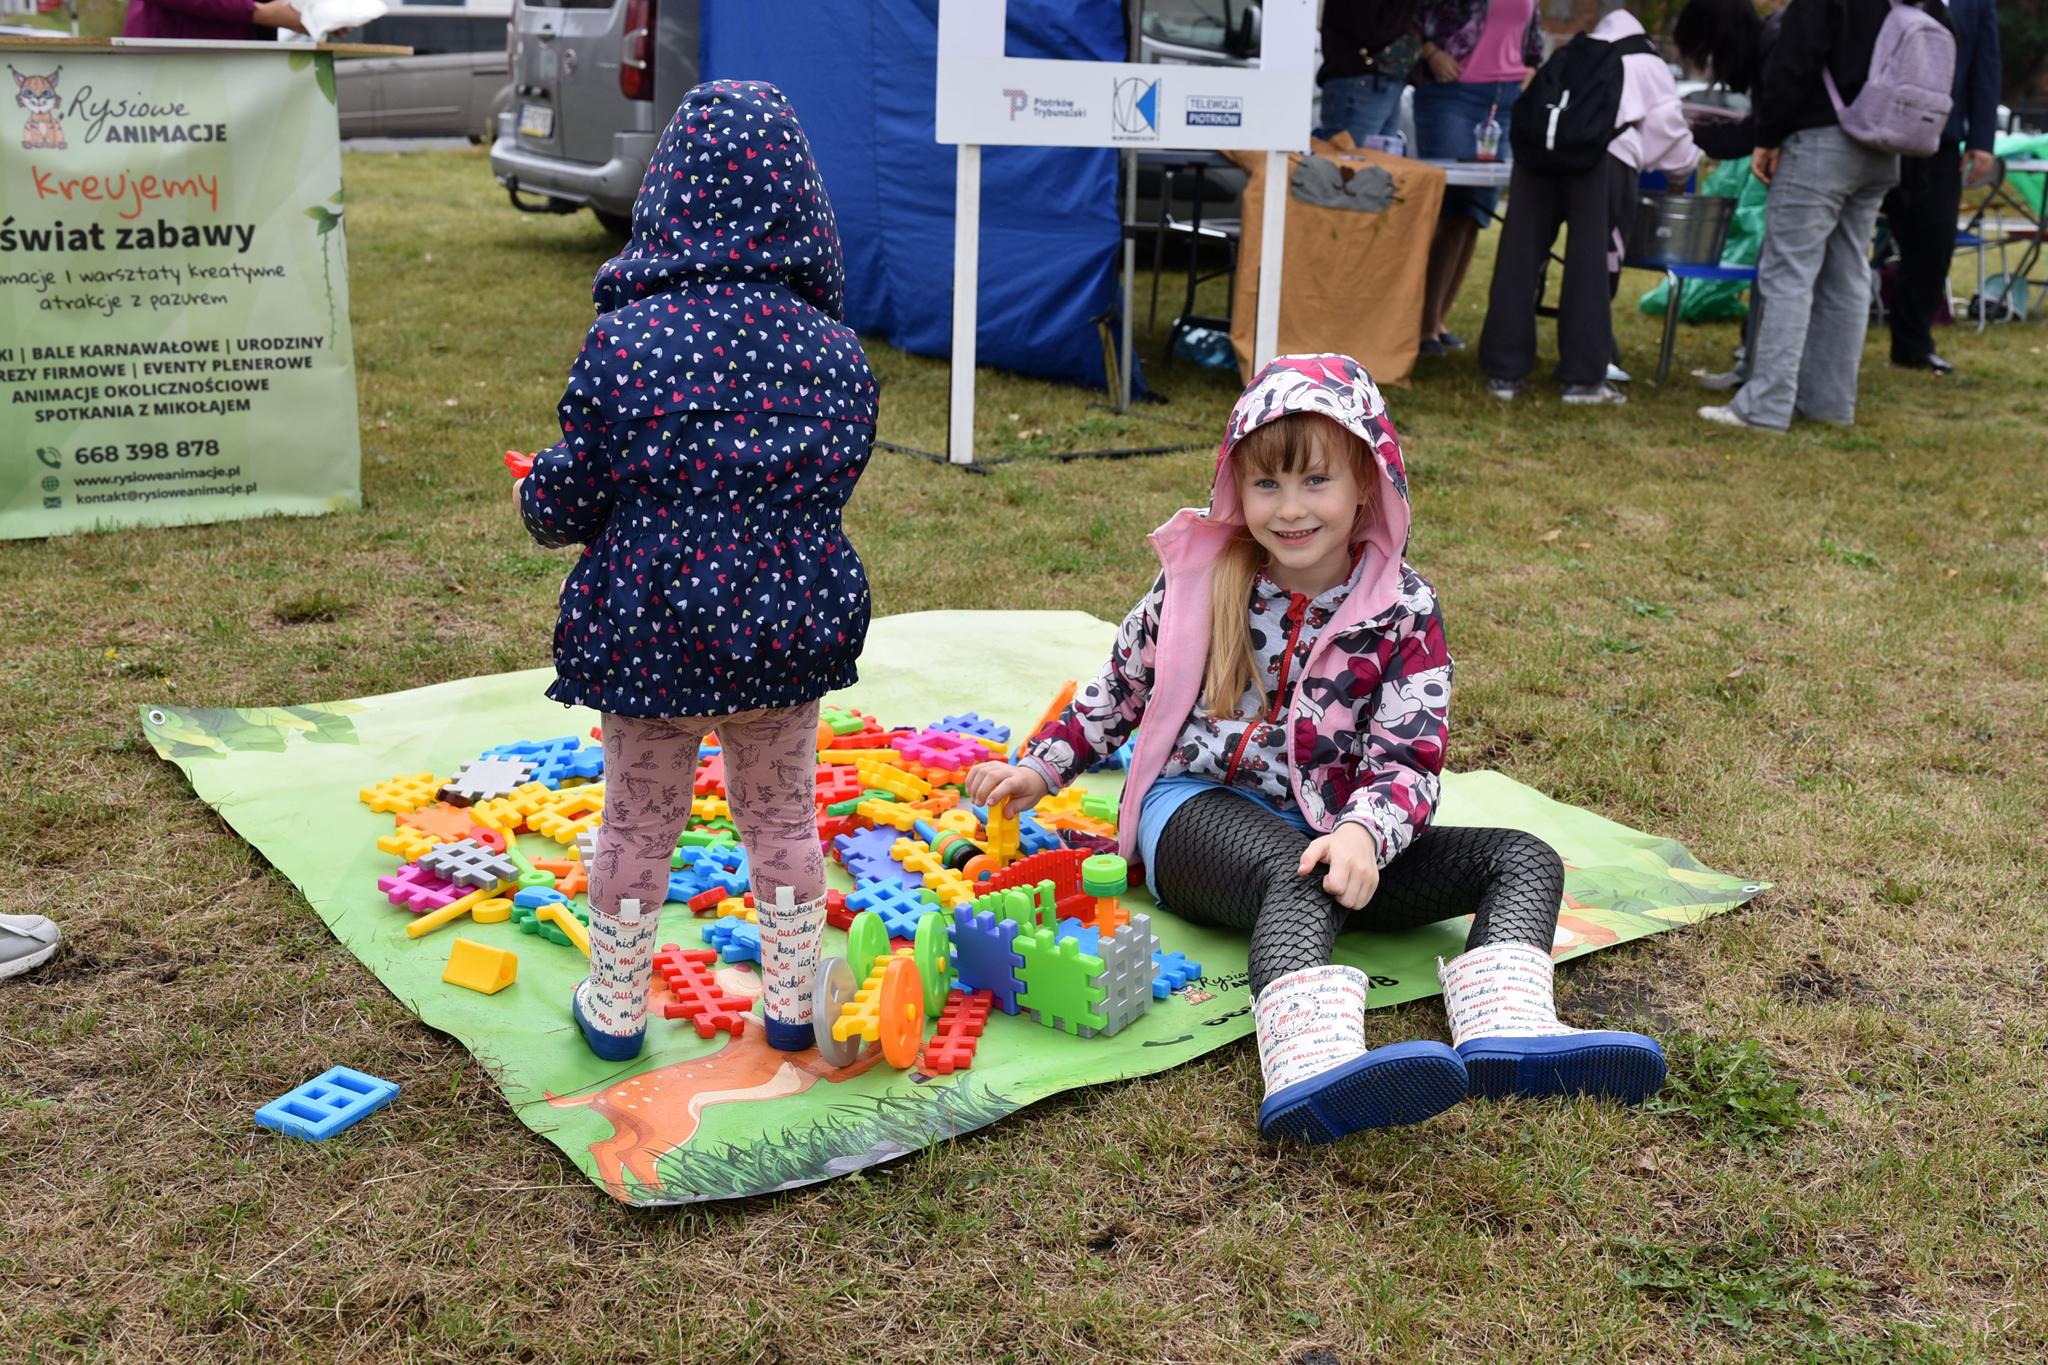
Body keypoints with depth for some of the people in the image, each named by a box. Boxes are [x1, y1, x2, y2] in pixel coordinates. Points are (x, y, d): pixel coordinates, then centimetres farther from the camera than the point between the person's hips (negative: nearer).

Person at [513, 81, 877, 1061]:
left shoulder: (625, 340, -16)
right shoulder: (837, 352, -6)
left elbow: (568, 502, -10)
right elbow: (834, 483, 6)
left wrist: (537, 497, 13)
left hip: (648, 638, -2)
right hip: (791, 628, 2)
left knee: (637, 823, 17)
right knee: (784, 818, 21)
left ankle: (616, 1008, 32)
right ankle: (793, 1003, 32)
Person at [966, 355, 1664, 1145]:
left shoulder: (1403, 611, -2)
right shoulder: (1200, 577, 1)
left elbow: (1407, 762, -10)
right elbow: (1121, 689, 16)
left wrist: (1362, 834, -32)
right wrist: (1038, 769, 7)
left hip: (1327, 834, 3)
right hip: (1198, 810, -2)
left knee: (1524, 859, -16)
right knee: (1297, 877, -38)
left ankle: (1505, 1030, -46)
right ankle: (1311, 1068, -67)